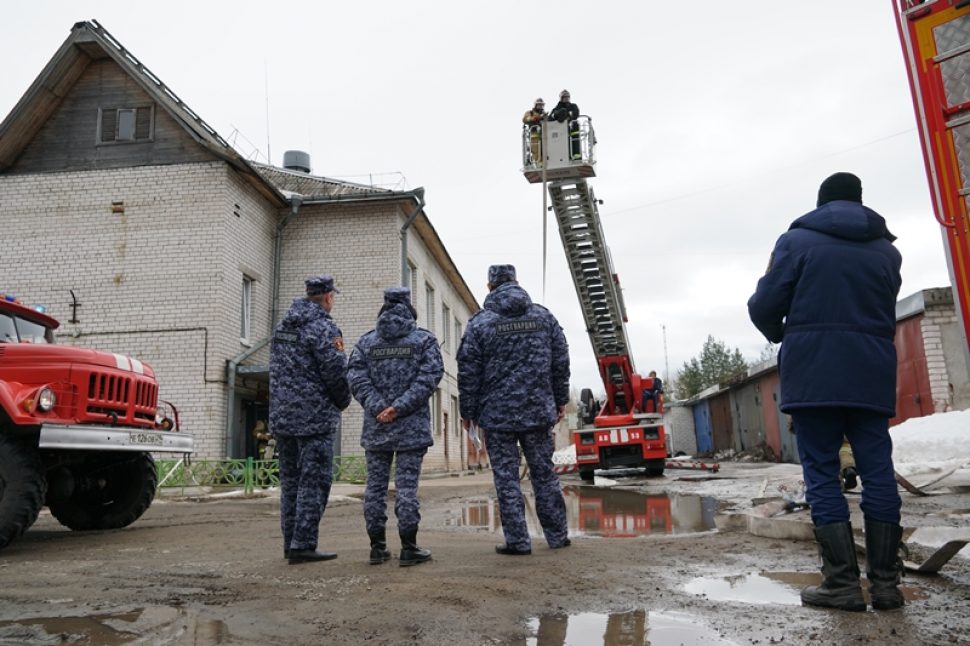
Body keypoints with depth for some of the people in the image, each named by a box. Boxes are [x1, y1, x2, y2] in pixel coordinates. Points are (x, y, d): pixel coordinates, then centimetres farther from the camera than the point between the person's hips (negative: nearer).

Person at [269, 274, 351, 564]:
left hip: (282, 416, 8)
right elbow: (335, 372, -16)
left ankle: (291, 542, 20)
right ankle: (303, 544, -2)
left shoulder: (282, 326, 13)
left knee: (290, 480, 13)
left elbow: (275, 369, 18)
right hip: (315, 417, -8)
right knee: (314, 481, -2)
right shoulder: (322, 327, -13)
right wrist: (343, 401, 2)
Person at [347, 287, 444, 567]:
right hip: (412, 427, -2)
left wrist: (378, 407, -9)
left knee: (375, 485, 9)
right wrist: (400, 407, -13)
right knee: (407, 485, 0)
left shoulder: (366, 341, 8)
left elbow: (357, 378, -3)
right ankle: (409, 548, 4)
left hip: (375, 427, 2)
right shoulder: (424, 339, 1)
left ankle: (377, 547, 15)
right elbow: (429, 376, -10)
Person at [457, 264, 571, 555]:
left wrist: (468, 412, 4)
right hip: (539, 411, 3)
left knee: (506, 477, 5)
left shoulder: (479, 323, -7)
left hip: (497, 414, -3)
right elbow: (561, 362, 7)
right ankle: (557, 535, 21)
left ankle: (517, 540, 8)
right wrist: (560, 400, 16)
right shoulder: (543, 316, 4)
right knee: (544, 473, 13)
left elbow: (468, 372, -5)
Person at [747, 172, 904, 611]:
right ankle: (885, 583, 9)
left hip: (812, 371, -3)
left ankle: (842, 583, -2)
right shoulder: (887, 249, 13)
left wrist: (779, 334, 18)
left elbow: (764, 307, -3)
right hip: (872, 373, 4)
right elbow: (886, 314, 19)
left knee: (822, 472, 0)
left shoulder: (797, 240, 1)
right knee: (877, 469, 6)